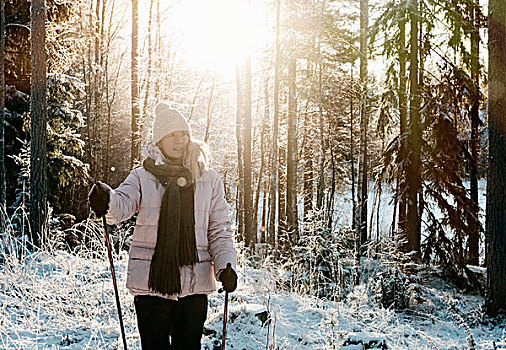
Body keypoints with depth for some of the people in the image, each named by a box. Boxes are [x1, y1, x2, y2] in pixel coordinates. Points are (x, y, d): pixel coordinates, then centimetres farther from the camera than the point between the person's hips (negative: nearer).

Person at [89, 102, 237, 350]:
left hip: (194, 283, 1)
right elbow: (123, 204, -14)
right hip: (151, 281, -1)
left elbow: (220, 229, 9)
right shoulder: (143, 177, 5)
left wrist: (226, 265, -7)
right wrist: (106, 201, -38)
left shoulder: (209, 179, 9)